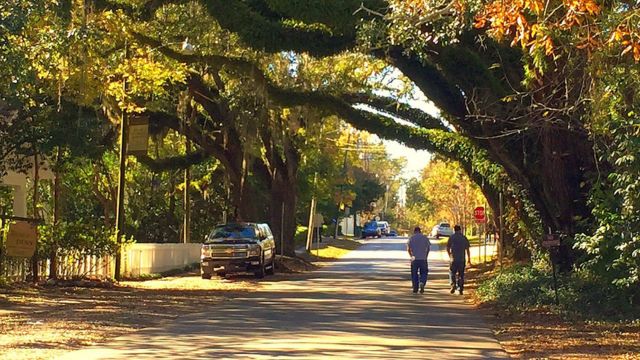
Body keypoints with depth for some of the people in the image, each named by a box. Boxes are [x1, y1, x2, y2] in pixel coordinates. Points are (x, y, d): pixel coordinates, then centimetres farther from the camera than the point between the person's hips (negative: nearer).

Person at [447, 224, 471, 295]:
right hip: (462, 259, 2)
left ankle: (453, 285, -9)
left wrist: (450, 256, 17)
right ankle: (460, 289, 5)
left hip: (454, 259, -2)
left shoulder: (451, 237, 1)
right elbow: (467, 249, 3)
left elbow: (447, 248, 1)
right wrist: (469, 259, 8)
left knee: (452, 273, 10)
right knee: (461, 274, 8)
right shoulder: (464, 238, 5)